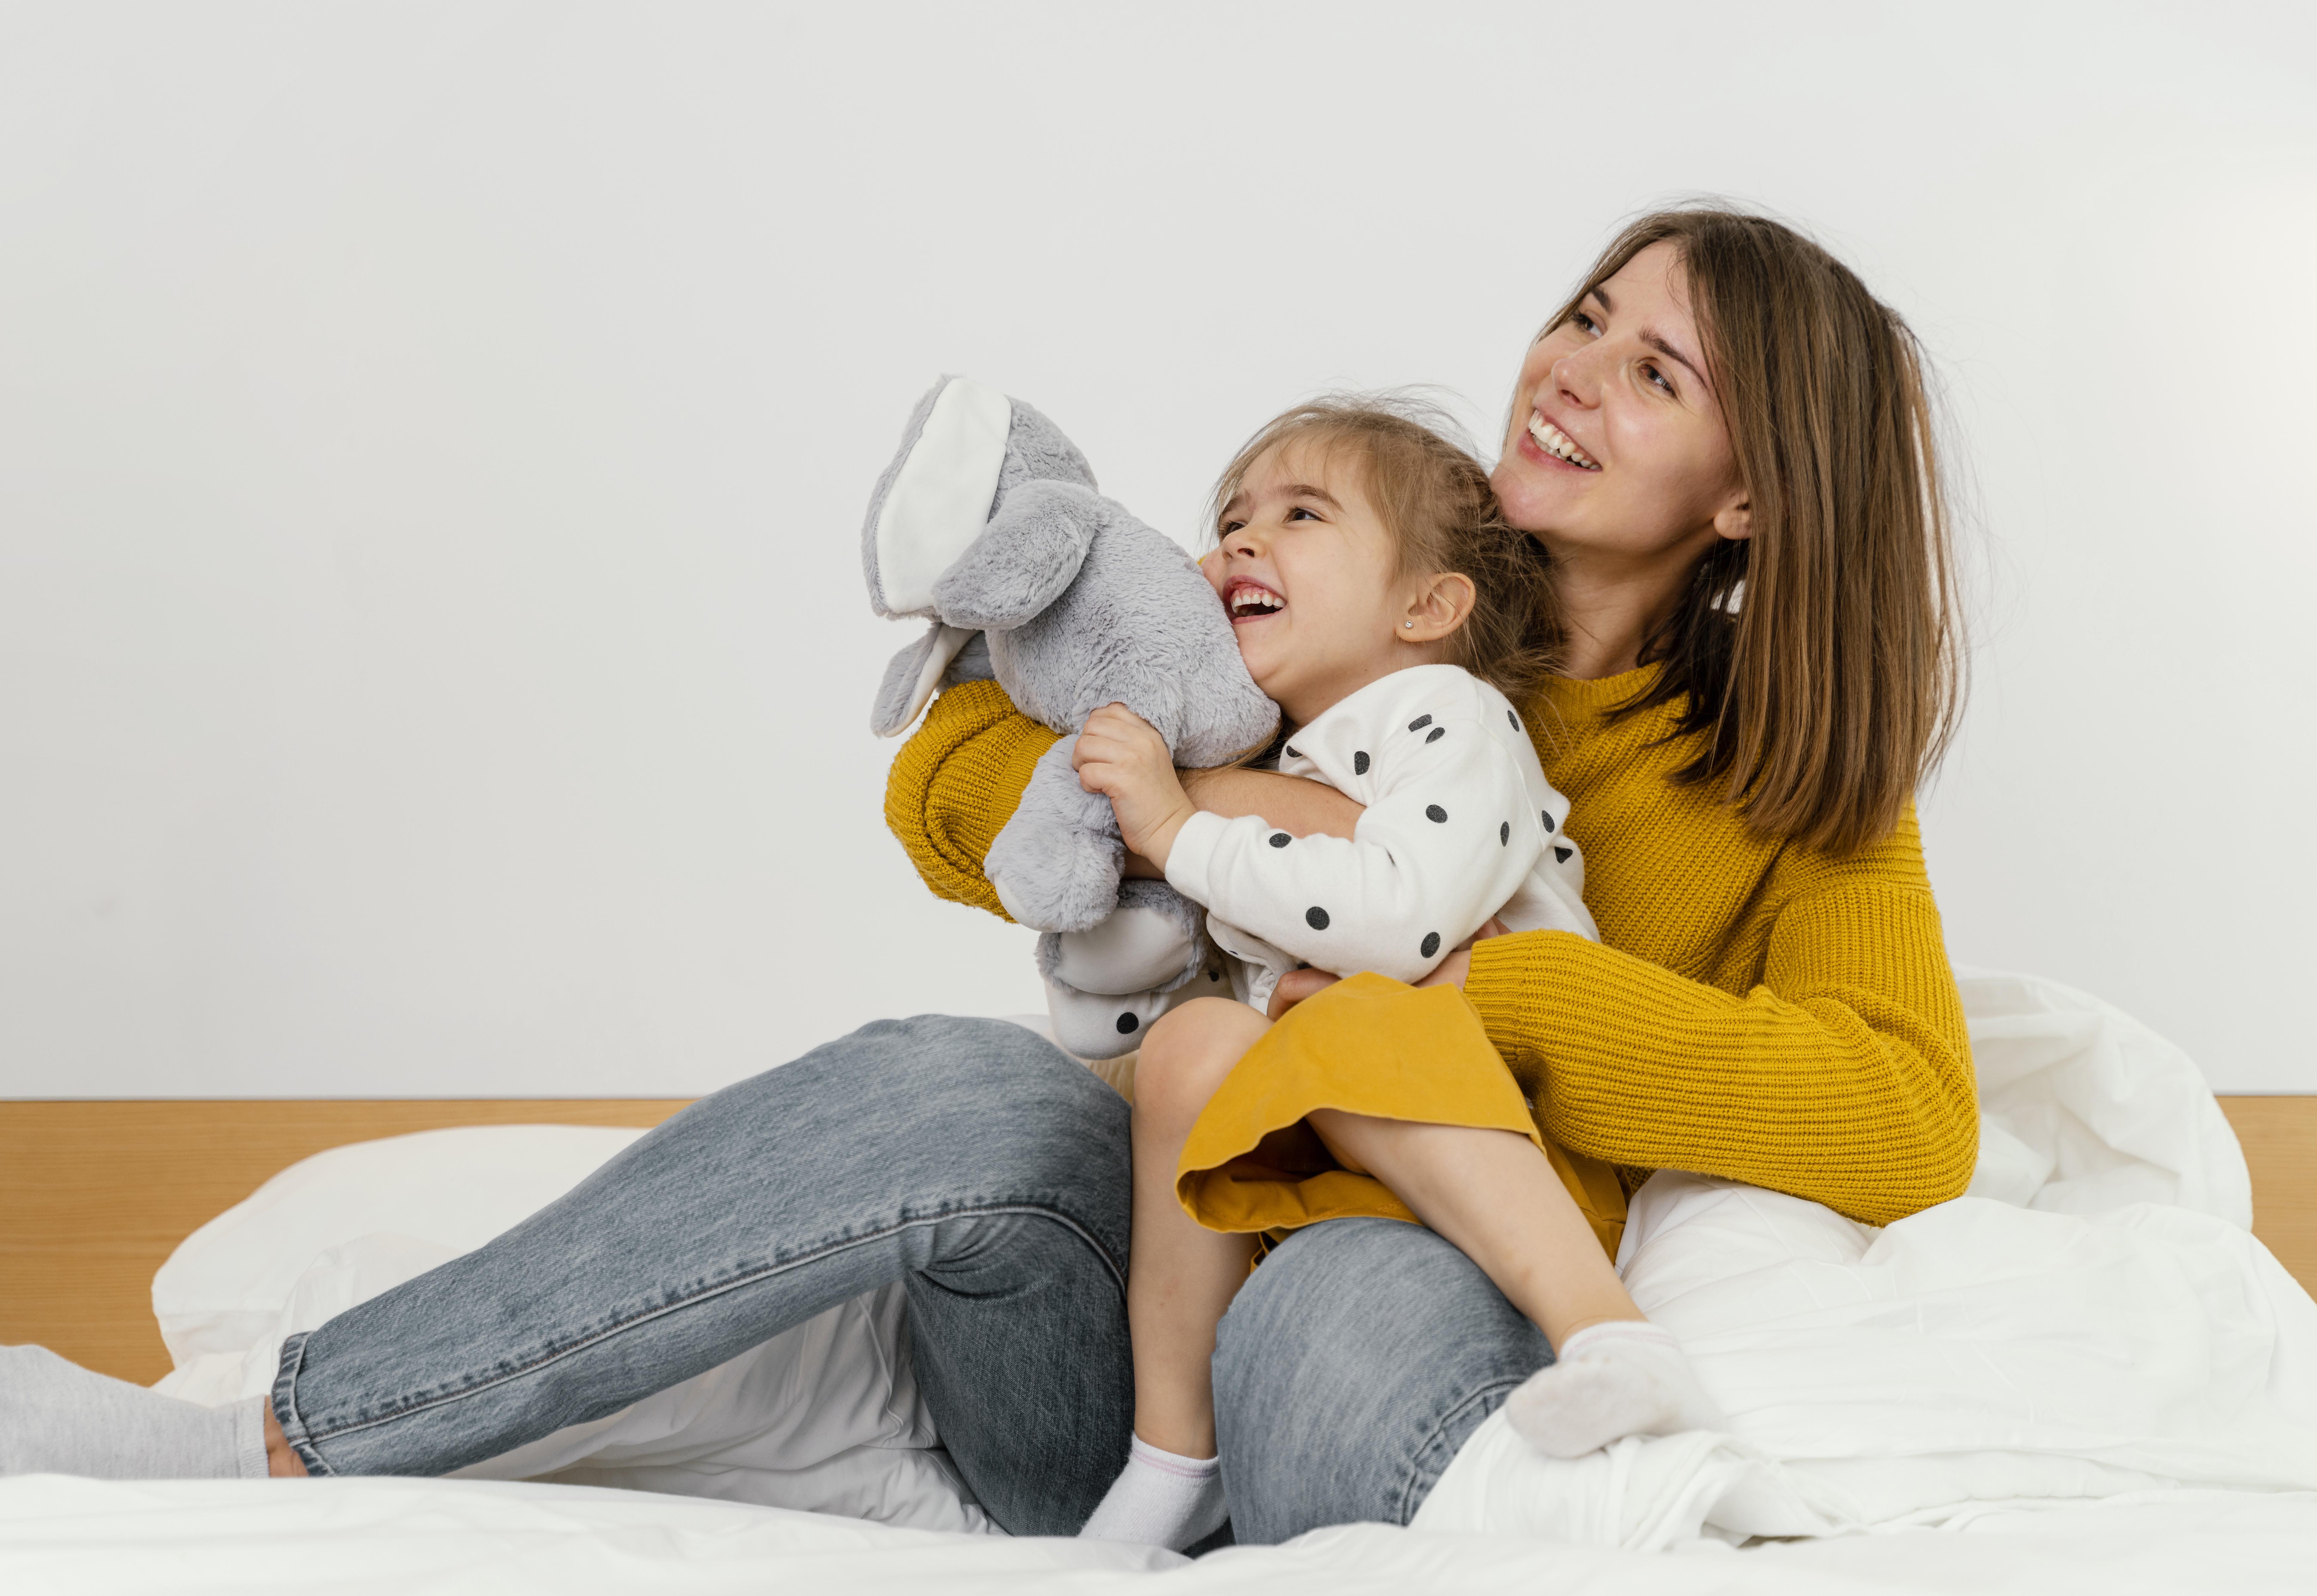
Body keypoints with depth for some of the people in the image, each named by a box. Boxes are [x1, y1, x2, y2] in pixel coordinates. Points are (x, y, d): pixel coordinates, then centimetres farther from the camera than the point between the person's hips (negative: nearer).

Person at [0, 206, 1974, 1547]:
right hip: (1134, 1332, 2)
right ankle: (273, 1447, -28)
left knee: (1355, 1311, -39)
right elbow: (948, 783, 6)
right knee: (955, 1088, -32)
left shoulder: (1797, 776, 5)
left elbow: (1913, 1126, -10)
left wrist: (1503, 993, -16)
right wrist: (1181, 803, -15)